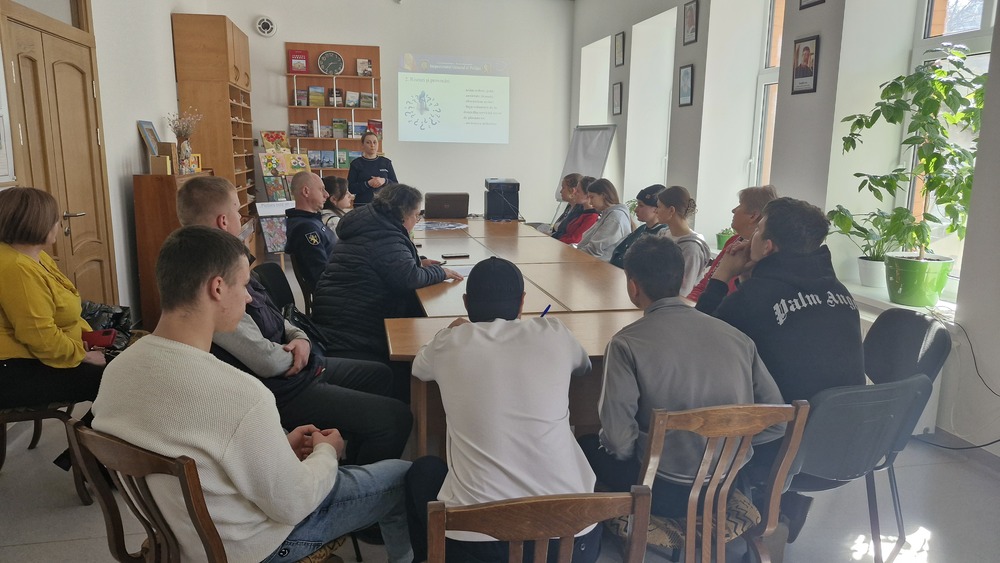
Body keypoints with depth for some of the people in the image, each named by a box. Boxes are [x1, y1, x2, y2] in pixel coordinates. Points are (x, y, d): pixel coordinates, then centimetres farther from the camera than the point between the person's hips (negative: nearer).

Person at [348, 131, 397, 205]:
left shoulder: (386, 162, 9)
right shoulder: (356, 163, 4)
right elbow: (350, 188, -3)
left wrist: (385, 181, -13)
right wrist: (368, 184, -17)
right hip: (362, 204, -1)